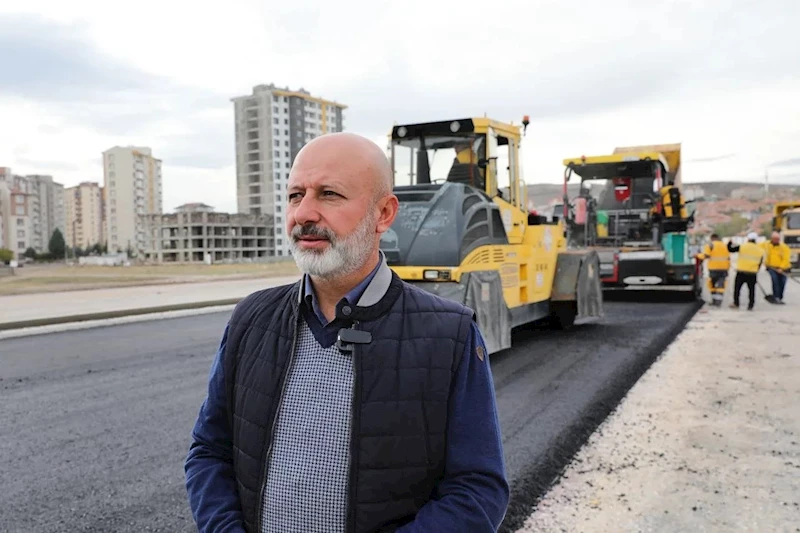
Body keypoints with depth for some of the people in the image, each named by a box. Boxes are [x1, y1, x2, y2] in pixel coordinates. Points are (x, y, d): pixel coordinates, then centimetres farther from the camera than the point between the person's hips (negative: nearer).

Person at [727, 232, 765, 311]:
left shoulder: (742, 247, -5)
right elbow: (760, 263, 10)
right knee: (752, 289, 9)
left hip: (741, 272, -2)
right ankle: (750, 306, 9)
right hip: (752, 273, 2)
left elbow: (730, 249, 2)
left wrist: (729, 243, 22)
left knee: (737, 287, 11)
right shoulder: (760, 250, 6)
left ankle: (736, 303, 13)